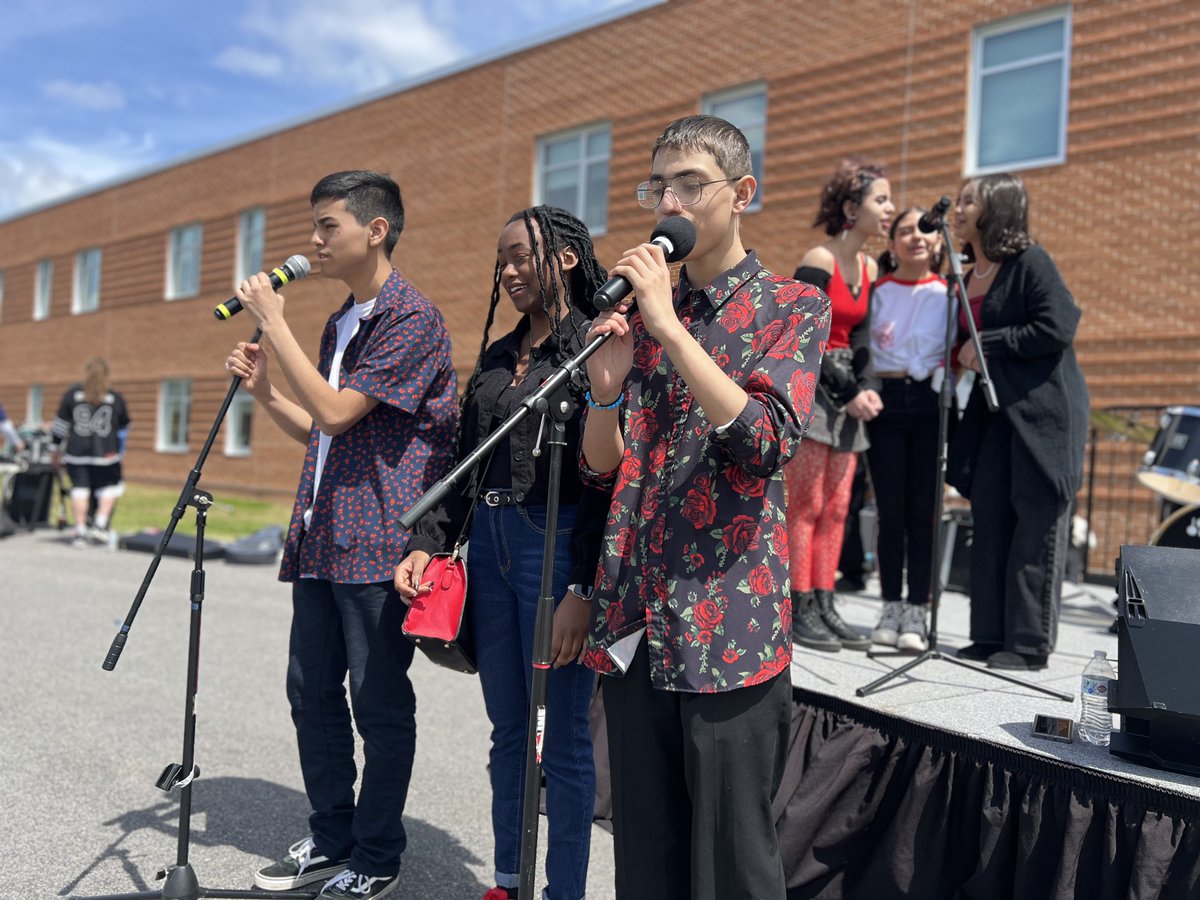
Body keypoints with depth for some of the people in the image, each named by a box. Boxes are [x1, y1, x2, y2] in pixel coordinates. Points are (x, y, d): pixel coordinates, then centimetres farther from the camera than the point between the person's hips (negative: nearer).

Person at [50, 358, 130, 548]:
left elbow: (60, 424, 7)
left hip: (76, 453, 1)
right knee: (109, 487, 12)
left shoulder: (72, 394, 5)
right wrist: (120, 450, 23)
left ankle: (80, 531, 6)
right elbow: (124, 427, 11)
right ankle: (100, 524, -1)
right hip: (106, 453, -1)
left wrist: (57, 449, 16)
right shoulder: (116, 398, 4)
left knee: (79, 487, 6)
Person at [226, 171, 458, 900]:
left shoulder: (413, 318, -9)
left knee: (379, 703, 2)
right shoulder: (339, 325, 18)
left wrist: (274, 324, -11)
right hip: (322, 539, 9)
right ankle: (332, 839, 29)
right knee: (311, 690, 14)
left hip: (379, 544, -9)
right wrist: (265, 390, 7)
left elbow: (338, 411, -18)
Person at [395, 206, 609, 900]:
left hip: (555, 545, -7)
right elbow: (465, 459, 17)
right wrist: (428, 543, 7)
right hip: (488, 544, 7)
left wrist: (582, 590, -19)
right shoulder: (497, 356, 15)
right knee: (507, 728, 16)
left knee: (564, 736, 4)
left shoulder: (596, 348, -8)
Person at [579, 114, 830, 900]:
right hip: (634, 620, 5)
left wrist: (670, 325, -20)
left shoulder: (793, 306, -1)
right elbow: (602, 467, 11)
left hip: (728, 623, -4)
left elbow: (768, 441, -18)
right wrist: (606, 384, -8)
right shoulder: (642, 309, 13)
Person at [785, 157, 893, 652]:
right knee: (805, 504, -6)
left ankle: (824, 607, 12)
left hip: (846, 395, 8)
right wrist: (849, 392, -13)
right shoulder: (818, 262, -10)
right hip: (808, 386, -8)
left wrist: (865, 388, -6)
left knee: (836, 507, 6)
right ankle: (800, 611, 0)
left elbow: (859, 336, 10)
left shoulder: (869, 268, 14)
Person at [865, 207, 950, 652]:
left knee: (922, 511, -1)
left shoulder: (947, 292, 10)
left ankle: (917, 613, 6)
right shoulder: (877, 290, 11)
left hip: (929, 400, 0)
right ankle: (891, 608, 10)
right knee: (890, 511, 1)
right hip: (885, 399, 1)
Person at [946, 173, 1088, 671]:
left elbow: (1058, 328, -18)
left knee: (1036, 525, -2)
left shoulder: (1030, 261, -9)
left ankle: (1030, 644, 5)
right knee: (990, 519, 6)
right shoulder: (969, 276, 13)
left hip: (1043, 409, -8)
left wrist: (988, 345, -14)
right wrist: (961, 355, 3)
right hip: (996, 408, 8)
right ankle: (991, 636, 14)